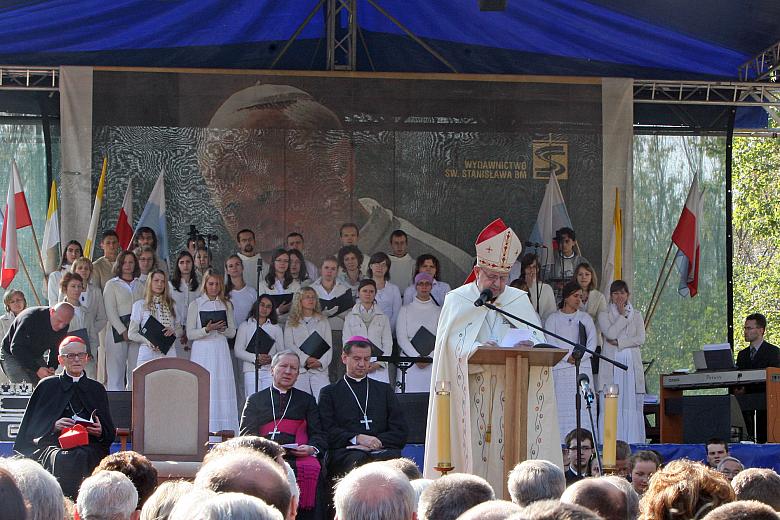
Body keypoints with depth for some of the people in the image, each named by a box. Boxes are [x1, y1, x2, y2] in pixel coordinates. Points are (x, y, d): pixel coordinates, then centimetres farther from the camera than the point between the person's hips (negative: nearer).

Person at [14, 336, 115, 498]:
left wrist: (100, 431, -4)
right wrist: (54, 426, -8)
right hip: (53, 444, -1)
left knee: (80, 458, -36)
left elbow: (110, 432, 20)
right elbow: (33, 427, 11)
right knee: (61, 459, -37)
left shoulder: (97, 389, 20)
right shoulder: (47, 386, 15)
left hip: (88, 446, 1)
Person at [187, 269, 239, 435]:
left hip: (221, 351, 3)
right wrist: (207, 329, -17)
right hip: (201, 350, -3)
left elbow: (232, 333, 13)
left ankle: (224, 431, -3)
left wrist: (223, 328, -8)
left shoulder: (226, 305, 12)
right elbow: (190, 334, -2)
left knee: (223, 389, -3)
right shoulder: (195, 305, 3)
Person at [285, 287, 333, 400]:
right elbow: (289, 345, 2)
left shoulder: (323, 321, 16)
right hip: (299, 368, 0)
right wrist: (305, 359, -11)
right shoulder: (291, 323, 13)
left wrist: (321, 362, -9)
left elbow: (328, 345, 10)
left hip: (319, 369, 1)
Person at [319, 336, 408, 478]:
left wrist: (377, 441, -4)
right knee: (358, 460, -39)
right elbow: (328, 432, 5)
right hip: (346, 451, -2)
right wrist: (357, 438, -11)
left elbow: (401, 432, 16)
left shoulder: (384, 390, 27)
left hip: (383, 449, 2)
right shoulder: (330, 392, 20)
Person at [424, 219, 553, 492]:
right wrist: (478, 349, -27)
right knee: (471, 450, -8)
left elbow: (538, 338, 6)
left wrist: (529, 344, -18)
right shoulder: (457, 301, 4)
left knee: (508, 454, -4)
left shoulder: (519, 300, 13)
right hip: (469, 395, -2)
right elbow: (452, 346, -7)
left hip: (509, 394, 3)